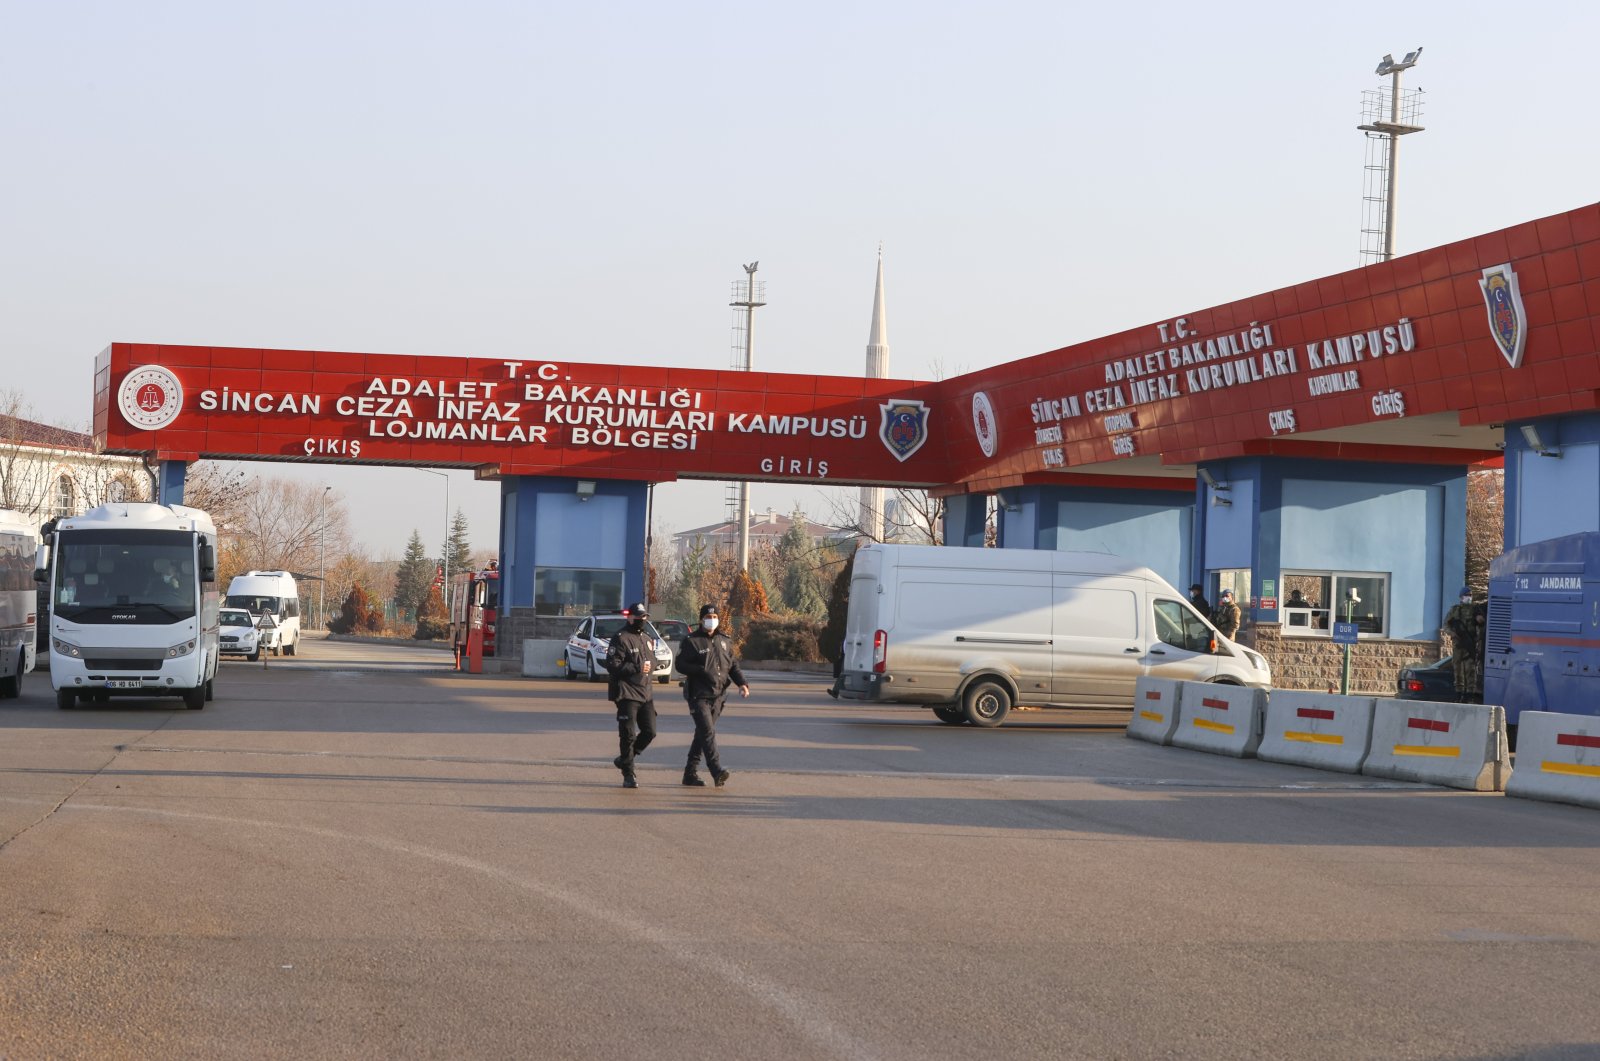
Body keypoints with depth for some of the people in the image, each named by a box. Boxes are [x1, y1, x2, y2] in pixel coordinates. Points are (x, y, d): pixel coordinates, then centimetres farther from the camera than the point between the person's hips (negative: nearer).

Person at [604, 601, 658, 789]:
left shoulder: (645, 639, 18)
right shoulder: (621, 638, -9)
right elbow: (612, 665, -17)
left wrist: (648, 672, 9)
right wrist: (637, 668, -19)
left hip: (645, 694, 8)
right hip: (627, 694, -8)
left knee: (650, 731, 4)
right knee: (628, 735, -5)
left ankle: (624, 760, 23)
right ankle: (628, 774, 3)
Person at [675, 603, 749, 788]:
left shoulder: (725, 641, 13)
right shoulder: (691, 641, -3)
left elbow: (733, 664, 18)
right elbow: (681, 664, -7)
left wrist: (742, 683, 3)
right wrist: (703, 671, -18)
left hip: (717, 695, 6)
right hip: (698, 695, -6)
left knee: (703, 734, 9)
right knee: (708, 733, -16)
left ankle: (691, 773, 16)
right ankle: (717, 772, -25)